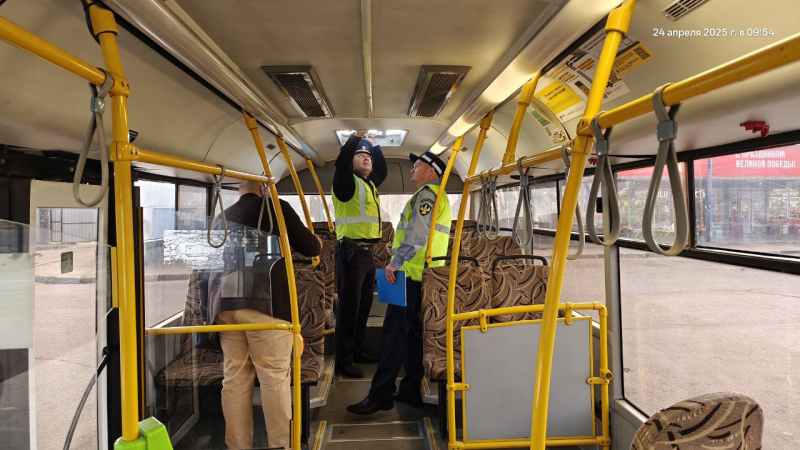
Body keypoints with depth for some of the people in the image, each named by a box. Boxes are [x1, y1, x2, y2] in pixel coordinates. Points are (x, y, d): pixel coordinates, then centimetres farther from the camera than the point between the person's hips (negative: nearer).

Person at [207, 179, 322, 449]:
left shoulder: (221, 218, 23)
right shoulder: (275, 207, 8)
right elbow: (309, 248, 9)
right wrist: (317, 243, 29)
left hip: (224, 303, 5)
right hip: (264, 302, -5)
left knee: (234, 377, 8)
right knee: (275, 376, -1)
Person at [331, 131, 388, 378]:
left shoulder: (370, 184, 17)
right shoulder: (346, 182, -4)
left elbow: (383, 169, 33)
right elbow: (341, 161, -22)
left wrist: (375, 145, 24)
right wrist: (356, 136, -17)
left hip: (367, 254, 8)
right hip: (350, 253, -8)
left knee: (363, 307, 14)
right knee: (349, 308, -5)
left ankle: (356, 350, 27)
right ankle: (343, 360, 3)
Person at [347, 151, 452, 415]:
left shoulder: (426, 194, -9)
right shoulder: (438, 196, 22)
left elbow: (417, 234, -23)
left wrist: (396, 262, -21)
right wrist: (399, 258, 22)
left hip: (412, 275, -10)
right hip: (425, 277, 10)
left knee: (394, 334, -8)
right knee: (414, 334, 13)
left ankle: (380, 395, -5)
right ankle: (412, 389, 19)